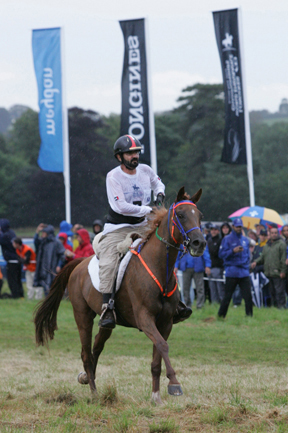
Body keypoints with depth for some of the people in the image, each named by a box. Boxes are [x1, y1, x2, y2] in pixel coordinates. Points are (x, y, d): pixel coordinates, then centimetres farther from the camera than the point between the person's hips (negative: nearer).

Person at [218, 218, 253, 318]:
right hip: (232, 272, -4)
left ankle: (249, 316, 1)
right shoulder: (227, 239, 1)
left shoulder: (245, 240, 16)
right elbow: (221, 254, -6)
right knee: (227, 296, -1)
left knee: (248, 296, -4)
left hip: (244, 272, 4)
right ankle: (221, 316, 9)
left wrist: (247, 264, 8)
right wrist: (233, 251, -17)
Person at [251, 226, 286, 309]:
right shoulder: (267, 245, 18)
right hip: (268, 273, 7)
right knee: (272, 291, 12)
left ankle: (281, 305, -6)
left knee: (279, 291, -9)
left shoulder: (281, 244, -4)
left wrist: (283, 271, -16)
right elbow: (262, 257, 24)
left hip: (278, 274, -7)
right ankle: (274, 305, 20)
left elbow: (283, 259, -10)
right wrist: (256, 262, 4)